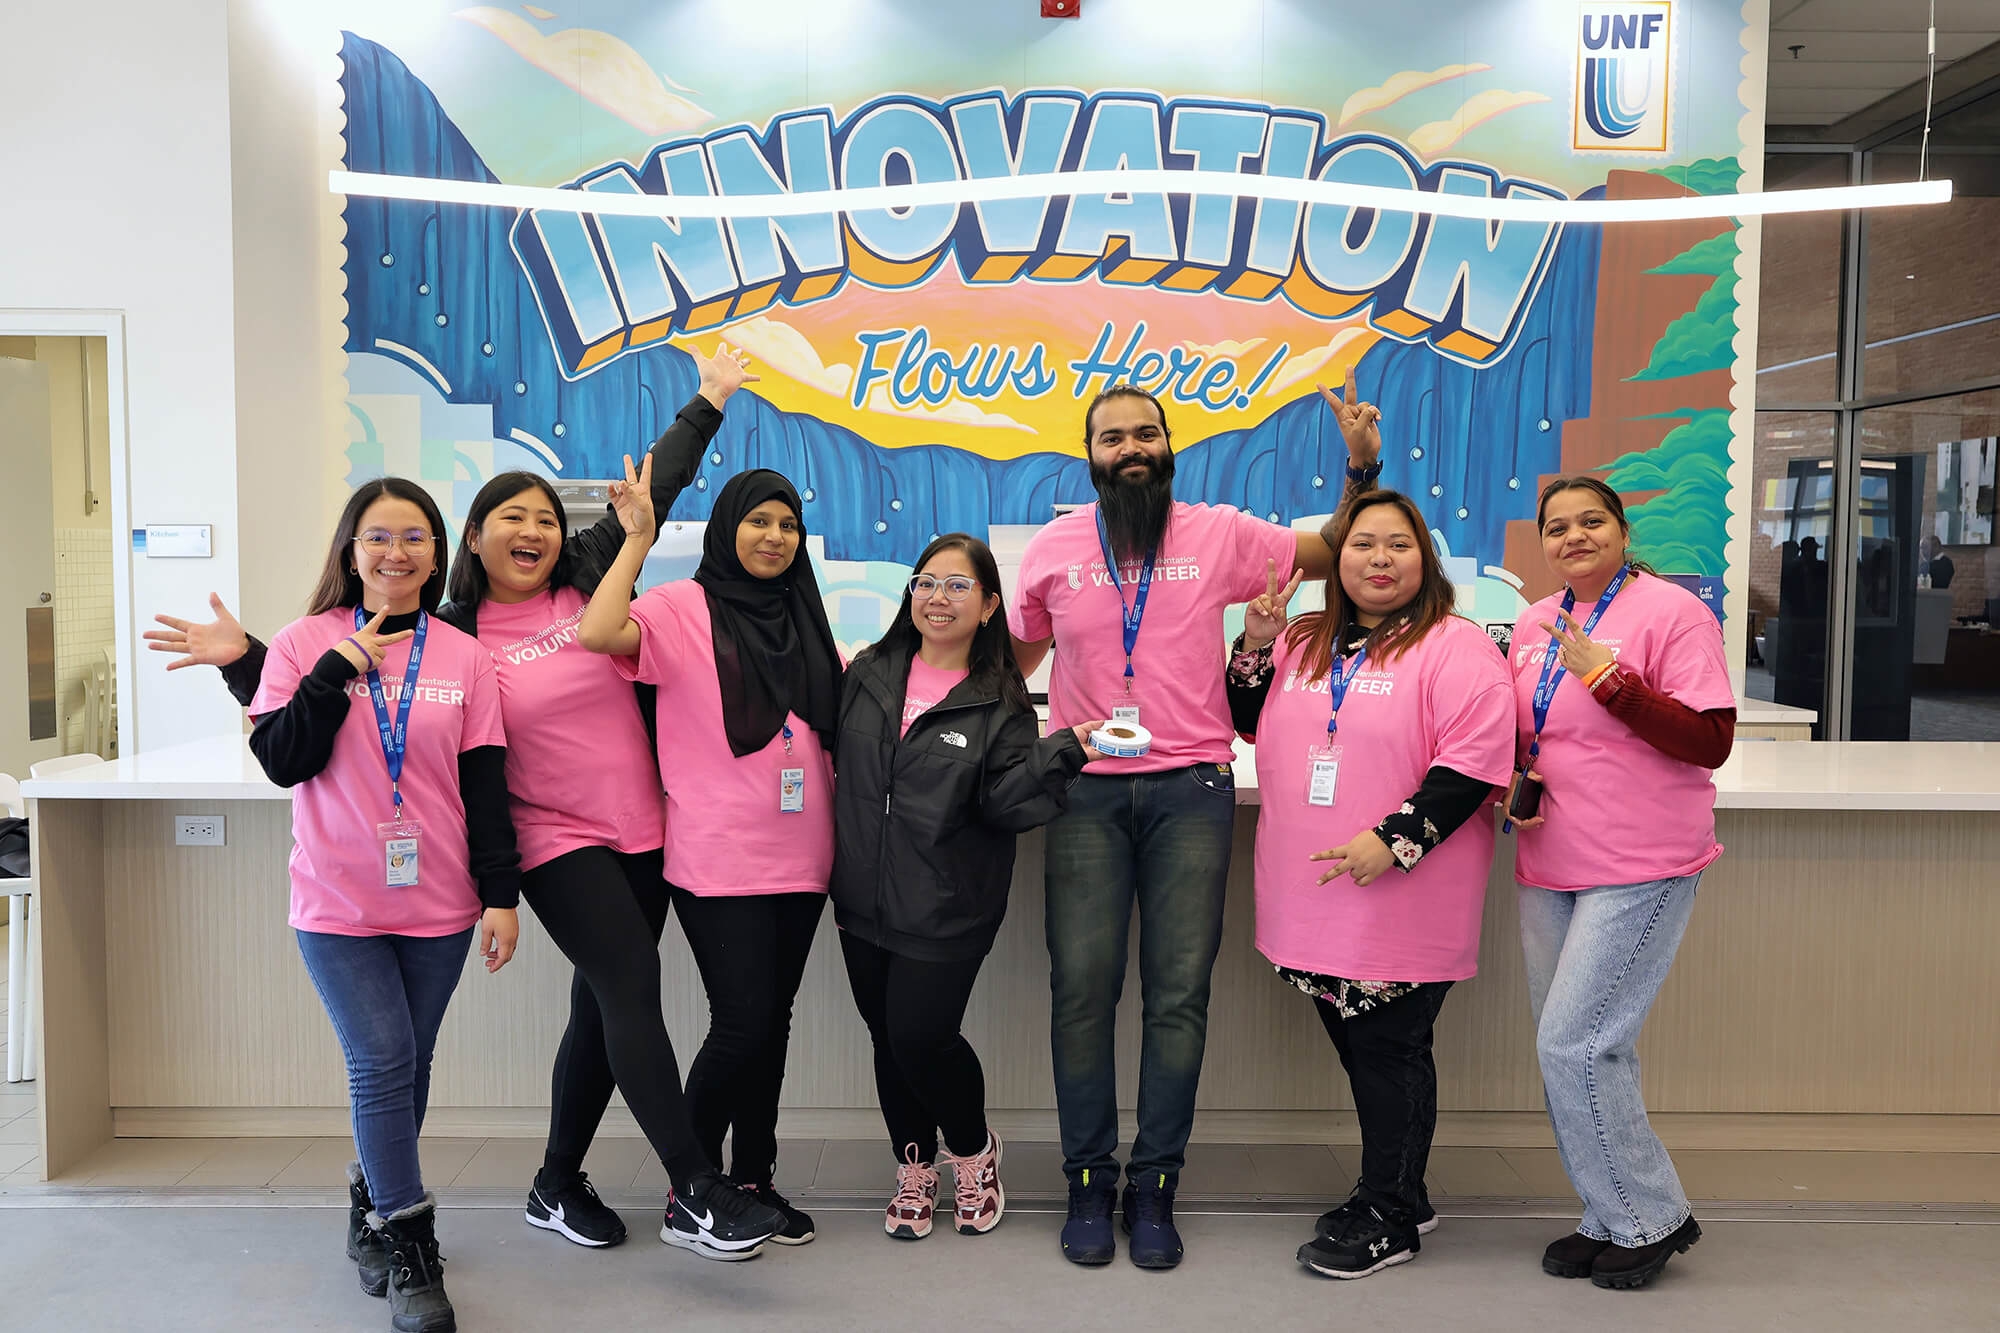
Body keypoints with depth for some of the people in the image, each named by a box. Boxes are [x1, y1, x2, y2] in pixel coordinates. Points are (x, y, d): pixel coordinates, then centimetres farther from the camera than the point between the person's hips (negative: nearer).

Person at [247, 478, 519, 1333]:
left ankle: (375, 1214, 31)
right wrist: (338, 669, -15)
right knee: (383, 1062, -7)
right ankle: (409, 1247, 5)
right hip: (338, 904, -2)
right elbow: (282, 762, -7)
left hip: (438, 906, 2)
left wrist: (501, 895, 0)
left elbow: (485, 784, 3)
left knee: (406, 1064, 10)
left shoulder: (464, 657, 3)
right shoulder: (306, 643, 0)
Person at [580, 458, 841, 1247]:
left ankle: (754, 1178, 27)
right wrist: (638, 537, -17)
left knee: (773, 1020, 12)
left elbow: (841, 718, 24)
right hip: (719, 860, -6)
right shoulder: (682, 607, -3)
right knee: (743, 1021, -6)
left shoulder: (805, 622, 15)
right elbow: (598, 633, -23)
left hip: (798, 858, 6)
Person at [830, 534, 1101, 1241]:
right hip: (864, 898, 4)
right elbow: (834, 759, 14)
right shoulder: (867, 675, 5)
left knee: (921, 1036, -6)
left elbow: (1003, 803, -13)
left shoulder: (1000, 703, -5)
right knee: (886, 1035, 11)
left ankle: (974, 1150, 25)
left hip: (947, 909, -4)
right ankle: (914, 1166, 34)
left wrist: (1063, 751, -25)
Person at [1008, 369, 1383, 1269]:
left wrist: (1363, 464, 2)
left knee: (1178, 993, 0)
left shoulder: (1219, 534, 6)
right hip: (1085, 790, 1)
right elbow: (1016, 657, 22)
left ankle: (1153, 1188, 14)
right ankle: (1089, 1185, 13)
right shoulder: (1052, 549, 9)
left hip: (1191, 788, 0)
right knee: (1082, 987, -2)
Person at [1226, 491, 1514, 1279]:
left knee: (1389, 1052, 4)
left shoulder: (1456, 648, -8)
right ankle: (1394, 1197, 33)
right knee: (1358, 1052, 16)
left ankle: (1389, 1216, 20)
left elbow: (1473, 765, -16)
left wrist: (1395, 839, -22)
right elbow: (1248, 724, 20)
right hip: (1314, 898, 7)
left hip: (1403, 904, -6)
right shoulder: (1303, 643, 12)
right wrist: (1255, 644, 5)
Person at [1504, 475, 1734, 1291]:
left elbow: (1710, 742, -16)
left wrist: (1609, 676, -23)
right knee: (1580, 1051, 11)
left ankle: (1651, 1217, 12)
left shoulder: (1672, 612, -8)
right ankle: (1612, 1222, 26)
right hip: (1551, 867, 7)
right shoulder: (1534, 623, 11)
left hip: (1640, 869, -7)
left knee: (1575, 1046, -9)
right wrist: (1510, 778, 1)